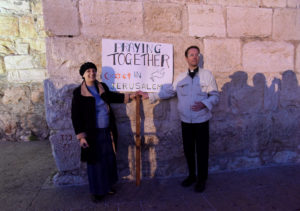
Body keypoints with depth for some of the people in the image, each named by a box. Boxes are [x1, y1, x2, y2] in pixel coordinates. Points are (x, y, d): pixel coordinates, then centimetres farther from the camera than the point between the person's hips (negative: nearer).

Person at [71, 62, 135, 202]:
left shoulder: (103, 87, 4)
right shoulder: (78, 92, -10)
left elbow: (112, 97, 23)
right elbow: (75, 115, -9)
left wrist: (129, 96, 17)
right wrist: (81, 136, -13)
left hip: (107, 131, 5)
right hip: (92, 133, -5)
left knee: (109, 159, 16)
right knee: (95, 162, 9)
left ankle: (107, 186, 38)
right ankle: (97, 191, 29)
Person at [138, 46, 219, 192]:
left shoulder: (207, 75, -3)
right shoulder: (180, 77, 7)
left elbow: (215, 96, -3)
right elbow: (169, 92, 11)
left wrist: (204, 104, -21)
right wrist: (149, 95, 9)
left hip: (201, 121, -3)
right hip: (186, 121, 3)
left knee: (202, 151, 6)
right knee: (188, 150, 13)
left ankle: (201, 180, 26)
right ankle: (192, 176, 34)